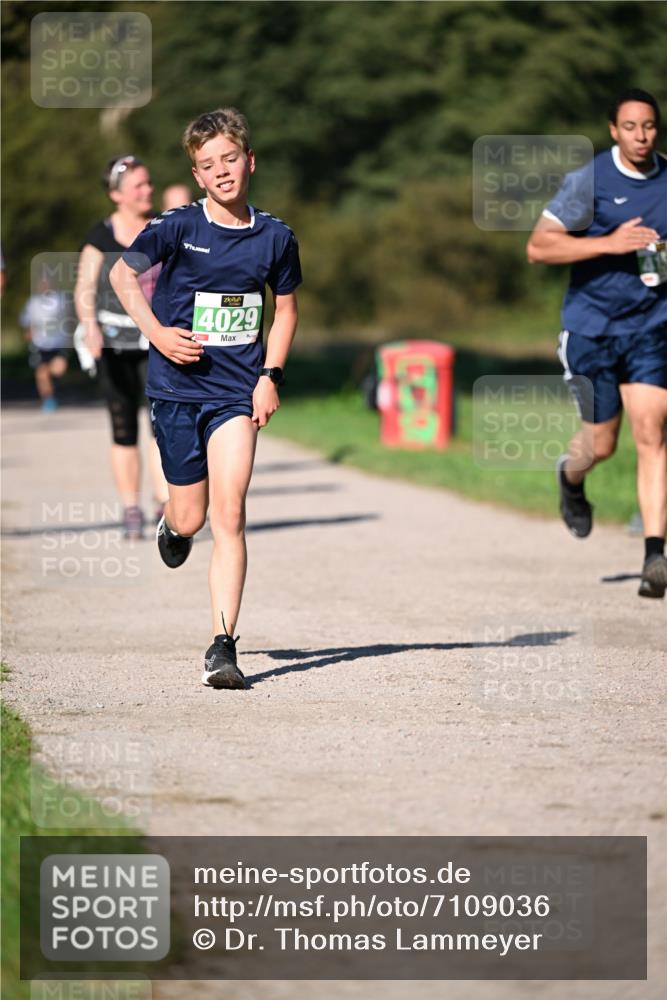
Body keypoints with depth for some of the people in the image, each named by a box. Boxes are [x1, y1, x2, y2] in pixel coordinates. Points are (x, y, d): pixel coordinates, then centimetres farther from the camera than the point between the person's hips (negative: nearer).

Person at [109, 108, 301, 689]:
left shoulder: (275, 238, 1)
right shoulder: (177, 228, -6)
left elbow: (285, 309, 15)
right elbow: (123, 273, 8)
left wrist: (271, 375, 2)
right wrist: (157, 333, -5)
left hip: (237, 392, 0)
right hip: (177, 386, 0)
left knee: (229, 515, -13)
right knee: (191, 516, 6)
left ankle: (223, 647, -13)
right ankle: (174, 526, 46)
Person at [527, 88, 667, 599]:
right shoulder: (589, 181, -9)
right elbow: (538, 246, -13)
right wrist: (609, 243, -22)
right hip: (593, 326, -2)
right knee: (601, 442, 7)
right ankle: (571, 478, 44)